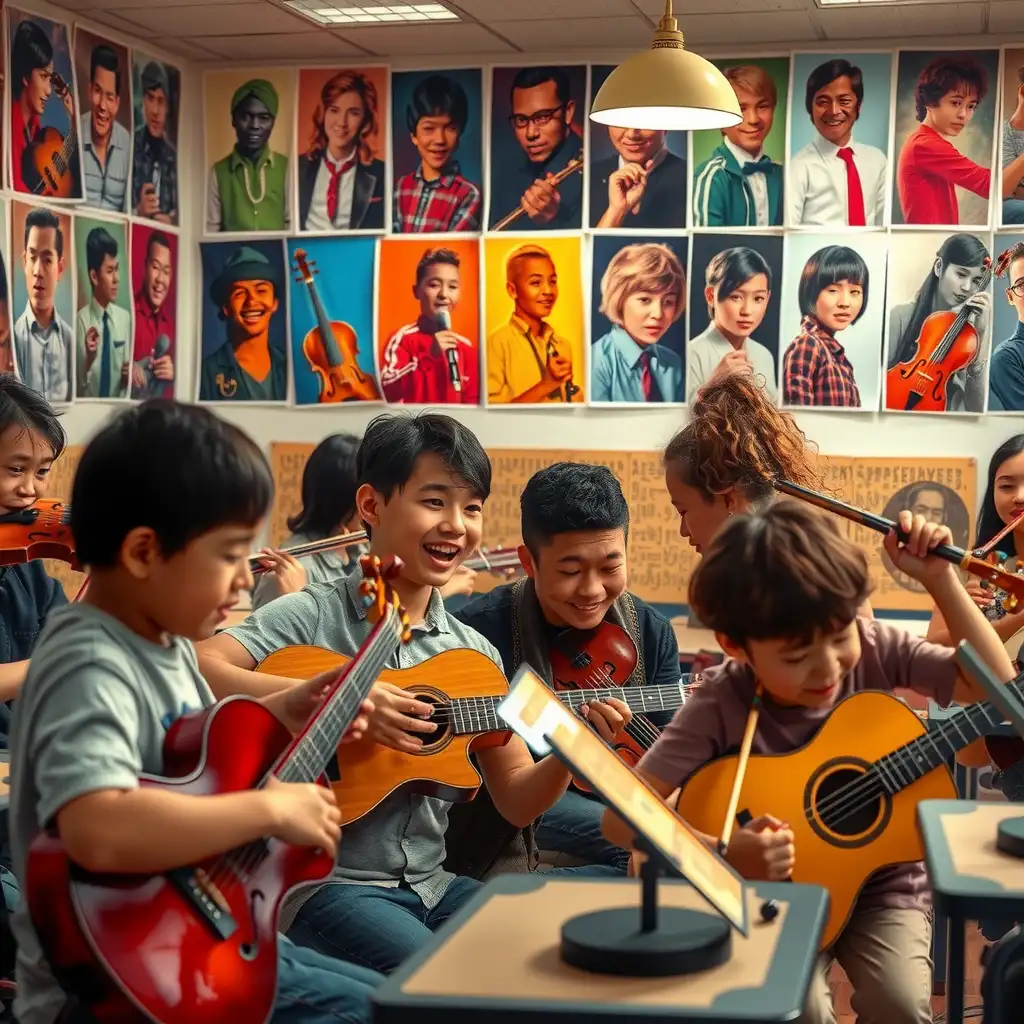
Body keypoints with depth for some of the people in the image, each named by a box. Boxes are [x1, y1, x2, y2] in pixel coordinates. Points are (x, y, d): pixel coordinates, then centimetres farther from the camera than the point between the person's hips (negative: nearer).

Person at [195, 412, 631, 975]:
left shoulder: (473, 652, 9)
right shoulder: (315, 617, -7)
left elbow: (517, 801, 10)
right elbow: (194, 670, -24)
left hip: (431, 883, 6)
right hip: (323, 883, -6)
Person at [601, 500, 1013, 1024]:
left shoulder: (877, 651, -11)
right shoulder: (722, 704, -19)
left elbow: (997, 687, -11)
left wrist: (941, 579, -19)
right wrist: (725, 853, -36)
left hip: (882, 885, 2)